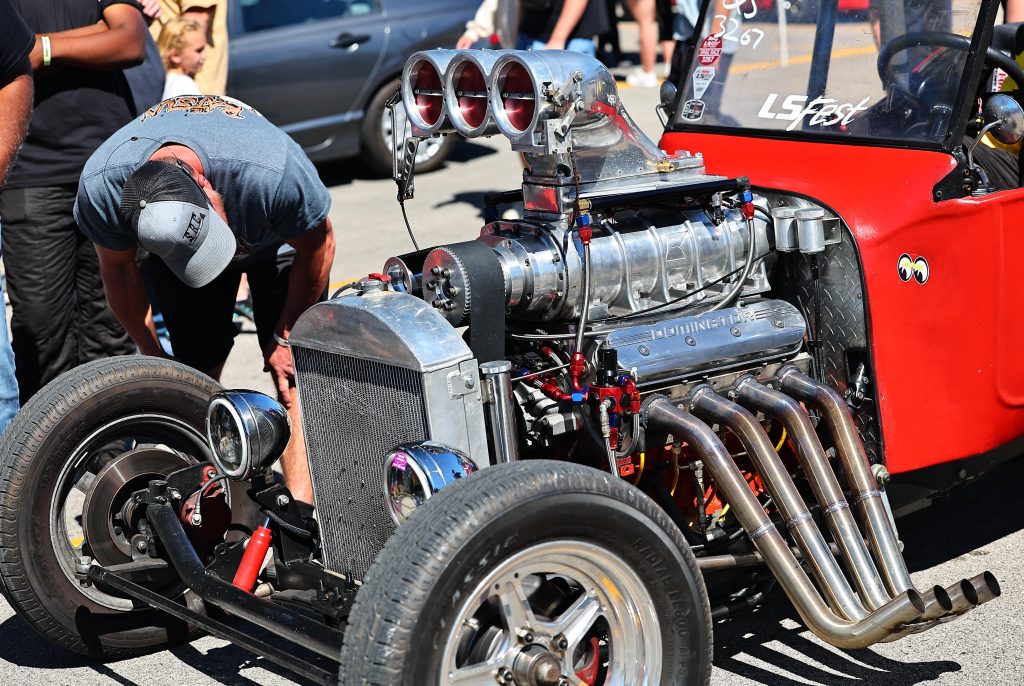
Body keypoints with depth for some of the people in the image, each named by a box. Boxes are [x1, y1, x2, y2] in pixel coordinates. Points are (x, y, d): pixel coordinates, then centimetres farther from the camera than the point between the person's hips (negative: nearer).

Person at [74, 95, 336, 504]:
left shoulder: (273, 172, -42)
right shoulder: (101, 185, -34)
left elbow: (318, 245, -21)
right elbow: (117, 267, -12)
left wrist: (285, 337, -13)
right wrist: (154, 358, -6)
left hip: (276, 239, -2)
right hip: (169, 240, 2)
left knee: (292, 373, -15)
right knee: (197, 368, -9)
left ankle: (303, 510, -14)